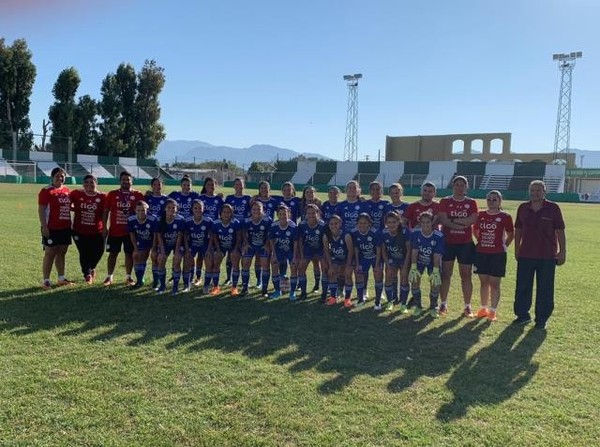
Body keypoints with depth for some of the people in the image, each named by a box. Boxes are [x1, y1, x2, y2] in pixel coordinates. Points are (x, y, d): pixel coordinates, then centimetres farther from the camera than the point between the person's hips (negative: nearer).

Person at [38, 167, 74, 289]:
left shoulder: (67, 190, 12)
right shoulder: (46, 191, -8)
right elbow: (41, 210, -12)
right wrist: (44, 226, -17)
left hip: (65, 227, 7)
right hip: (51, 228, -7)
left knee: (62, 253, 13)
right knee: (50, 253, -3)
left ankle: (61, 278, 22)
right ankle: (46, 281, 3)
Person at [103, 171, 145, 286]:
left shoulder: (138, 195, -1)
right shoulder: (112, 194, 2)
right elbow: (106, 211, 5)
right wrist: (105, 227, 0)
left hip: (131, 231, 0)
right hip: (114, 231, 1)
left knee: (129, 253, 5)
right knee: (113, 253, 7)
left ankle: (128, 277, 16)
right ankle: (109, 277, 18)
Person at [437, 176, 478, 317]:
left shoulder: (471, 203, 6)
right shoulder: (445, 201, 3)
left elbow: (472, 220, -11)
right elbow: (442, 220, -11)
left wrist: (453, 220, -12)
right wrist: (463, 224, -16)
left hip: (466, 243, 0)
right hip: (447, 242, 0)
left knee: (466, 275, 3)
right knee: (445, 273, 3)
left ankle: (467, 306, 10)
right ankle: (444, 304, 15)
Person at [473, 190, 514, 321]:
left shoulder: (505, 217, -4)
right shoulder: (481, 215, 5)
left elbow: (511, 235, 6)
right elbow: (476, 231, 18)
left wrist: (503, 246, 4)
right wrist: (482, 242, 12)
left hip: (497, 254, -3)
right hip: (481, 253, 3)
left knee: (494, 283, 1)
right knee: (483, 282, 11)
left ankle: (493, 311, 10)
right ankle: (483, 308, 21)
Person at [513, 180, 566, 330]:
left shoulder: (553, 208, -3)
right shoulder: (523, 208, 5)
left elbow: (560, 231, -2)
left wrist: (562, 251, -4)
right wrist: (517, 249, 9)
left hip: (547, 256, -3)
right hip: (525, 255, 3)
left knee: (545, 289, 5)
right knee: (522, 287, 8)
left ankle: (542, 318, 17)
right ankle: (523, 314, 23)